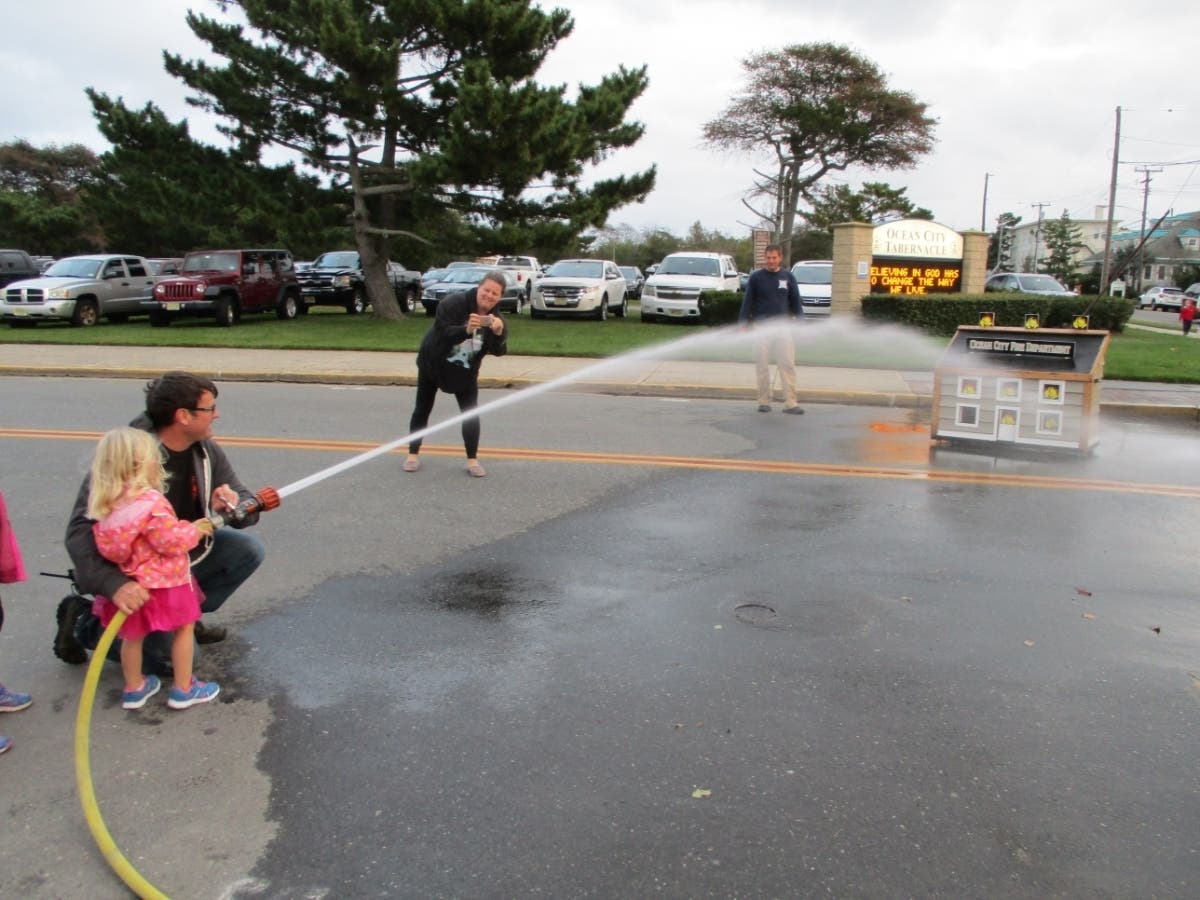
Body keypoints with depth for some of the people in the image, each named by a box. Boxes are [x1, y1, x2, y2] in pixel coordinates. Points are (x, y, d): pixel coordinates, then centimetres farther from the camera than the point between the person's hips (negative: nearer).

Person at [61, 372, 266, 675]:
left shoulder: (207, 451, -8)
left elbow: (247, 504, -6)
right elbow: (80, 529, -33)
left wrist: (233, 507, -32)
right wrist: (114, 584, -49)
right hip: (138, 572, -6)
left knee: (249, 548, -12)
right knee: (169, 658, -15)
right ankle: (85, 623, 9)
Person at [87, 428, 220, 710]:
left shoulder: (104, 502, -3)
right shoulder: (151, 502, -26)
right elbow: (171, 540, -22)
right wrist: (194, 530, -7)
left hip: (129, 584, 7)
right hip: (163, 581, -7)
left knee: (132, 635, 21)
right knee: (184, 628, 11)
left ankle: (133, 688, 36)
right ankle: (183, 689, 20)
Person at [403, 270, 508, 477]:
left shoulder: (495, 318, -13)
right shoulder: (453, 303, -25)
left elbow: (499, 351, -21)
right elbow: (442, 332, -35)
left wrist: (498, 333, -41)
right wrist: (466, 329, -52)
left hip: (465, 371, 2)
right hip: (433, 364, -2)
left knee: (471, 413, -5)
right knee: (422, 409, 8)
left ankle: (472, 460, 4)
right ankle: (413, 455, 21)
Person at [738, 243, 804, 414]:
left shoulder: (787, 277, 6)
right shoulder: (756, 277, 2)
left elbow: (795, 301, 10)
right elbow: (747, 302, 3)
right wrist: (743, 325, -3)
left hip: (782, 327, 1)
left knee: (788, 365, -4)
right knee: (762, 366, 3)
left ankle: (790, 403, -4)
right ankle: (764, 402, 13)